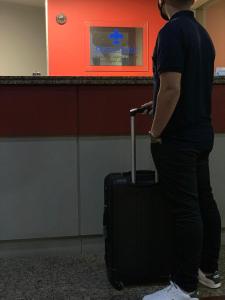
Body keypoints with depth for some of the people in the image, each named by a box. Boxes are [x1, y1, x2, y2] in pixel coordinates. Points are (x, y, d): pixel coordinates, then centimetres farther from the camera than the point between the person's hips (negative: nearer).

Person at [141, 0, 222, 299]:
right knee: (204, 202, 14)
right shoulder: (203, 34, 14)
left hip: (177, 139, -10)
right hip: (201, 135, 10)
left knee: (184, 210, -5)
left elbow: (171, 89, -24)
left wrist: (155, 133, -14)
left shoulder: (172, 31, -16)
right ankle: (208, 270, 27)